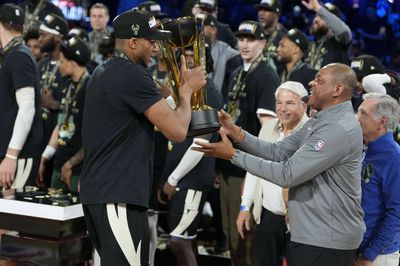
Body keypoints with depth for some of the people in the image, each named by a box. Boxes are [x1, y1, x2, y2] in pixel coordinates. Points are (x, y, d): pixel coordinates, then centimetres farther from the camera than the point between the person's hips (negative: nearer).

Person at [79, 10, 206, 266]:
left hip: (98, 189, 10)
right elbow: (177, 131, -17)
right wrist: (187, 88, -1)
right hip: (118, 195, -10)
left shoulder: (105, 72, 15)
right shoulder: (133, 74, -15)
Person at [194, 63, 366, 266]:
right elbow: (278, 152, 8)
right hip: (314, 233, 10)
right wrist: (235, 132, -4)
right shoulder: (320, 121, 13)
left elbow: (287, 175, -25)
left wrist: (233, 155, -20)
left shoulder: (339, 129, -22)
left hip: (325, 240, -10)